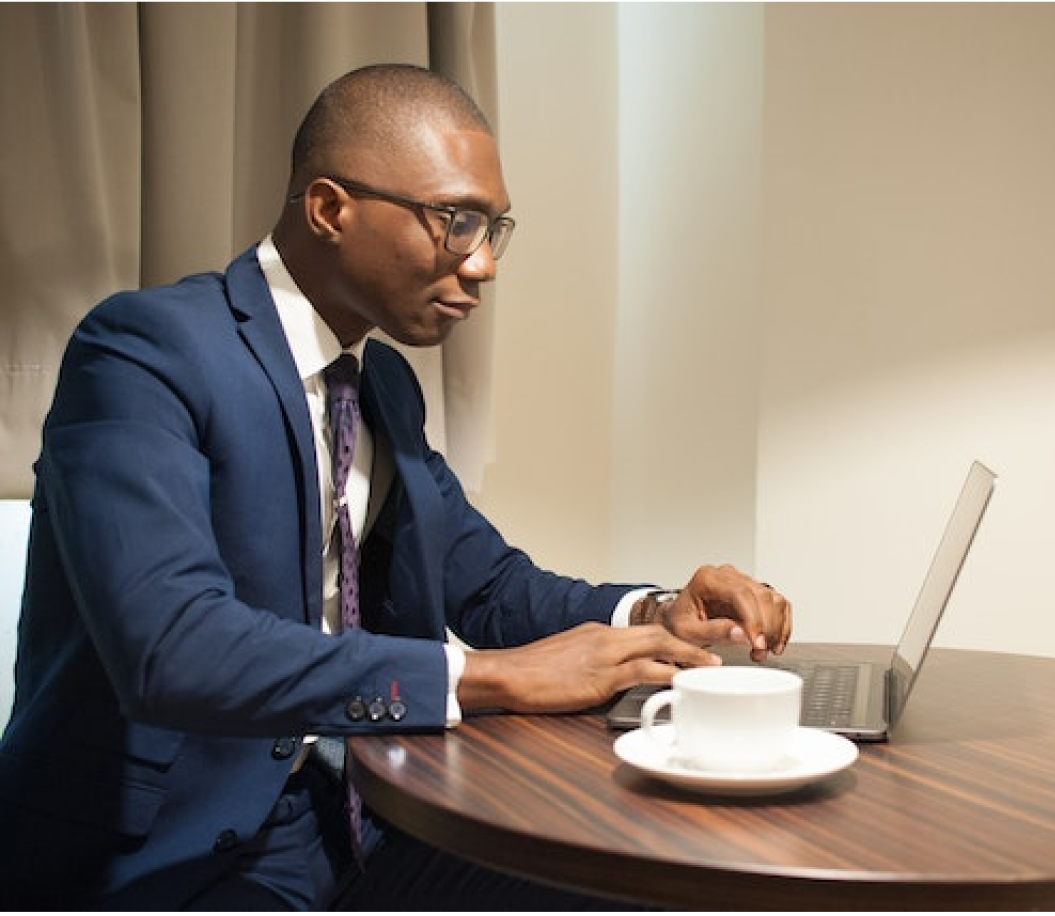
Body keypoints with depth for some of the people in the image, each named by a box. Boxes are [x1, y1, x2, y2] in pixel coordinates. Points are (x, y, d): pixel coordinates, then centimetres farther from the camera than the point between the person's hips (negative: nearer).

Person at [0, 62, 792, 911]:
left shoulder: (387, 383, 9)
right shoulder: (145, 349, -17)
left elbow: (488, 584, 15)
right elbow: (171, 648, -30)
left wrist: (654, 615, -6)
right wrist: (490, 676, -27)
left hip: (343, 829, 8)